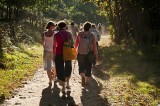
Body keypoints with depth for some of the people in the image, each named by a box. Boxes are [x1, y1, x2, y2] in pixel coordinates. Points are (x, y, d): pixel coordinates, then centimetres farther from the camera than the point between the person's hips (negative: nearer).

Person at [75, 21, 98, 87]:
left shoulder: (80, 34, -8)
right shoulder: (92, 36, -10)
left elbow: (76, 43, 0)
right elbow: (94, 46, -11)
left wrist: (76, 49, 19)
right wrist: (96, 55, -3)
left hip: (80, 53, 0)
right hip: (89, 53, 0)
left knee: (81, 66, 7)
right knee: (88, 67, 15)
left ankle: (83, 77, -22)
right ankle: (86, 81, 24)